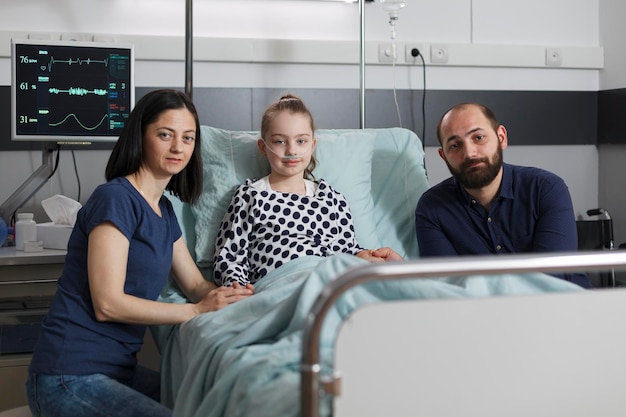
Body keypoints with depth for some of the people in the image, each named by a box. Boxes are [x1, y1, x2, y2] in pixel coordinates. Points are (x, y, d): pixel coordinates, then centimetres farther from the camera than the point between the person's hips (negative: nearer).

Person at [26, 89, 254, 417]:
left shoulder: (164, 211, 14)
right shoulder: (115, 198, -12)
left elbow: (196, 285, 15)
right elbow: (107, 304, -18)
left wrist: (230, 295, -8)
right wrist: (197, 310, -17)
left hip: (117, 371, 9)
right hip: (71, 377, -8)